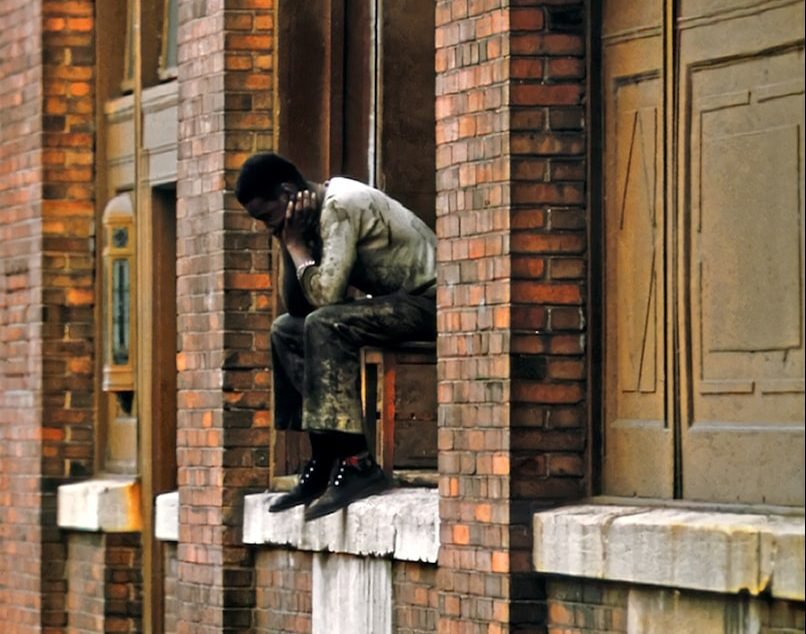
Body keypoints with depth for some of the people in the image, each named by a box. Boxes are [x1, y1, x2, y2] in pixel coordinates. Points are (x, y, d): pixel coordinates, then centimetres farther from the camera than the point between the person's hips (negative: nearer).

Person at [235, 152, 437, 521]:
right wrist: (288, 243, -2)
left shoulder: (341, 206, -19)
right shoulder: (314, 217, 10)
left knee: (325, 325, -29)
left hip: (428, 301, -10)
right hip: (393, 303, 10)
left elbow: (324, 294, -27)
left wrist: (295, 244, -13)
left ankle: (356, 463, -28)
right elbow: (296, 305, 10)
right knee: (286, 331, 8)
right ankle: (325, 460, 1)